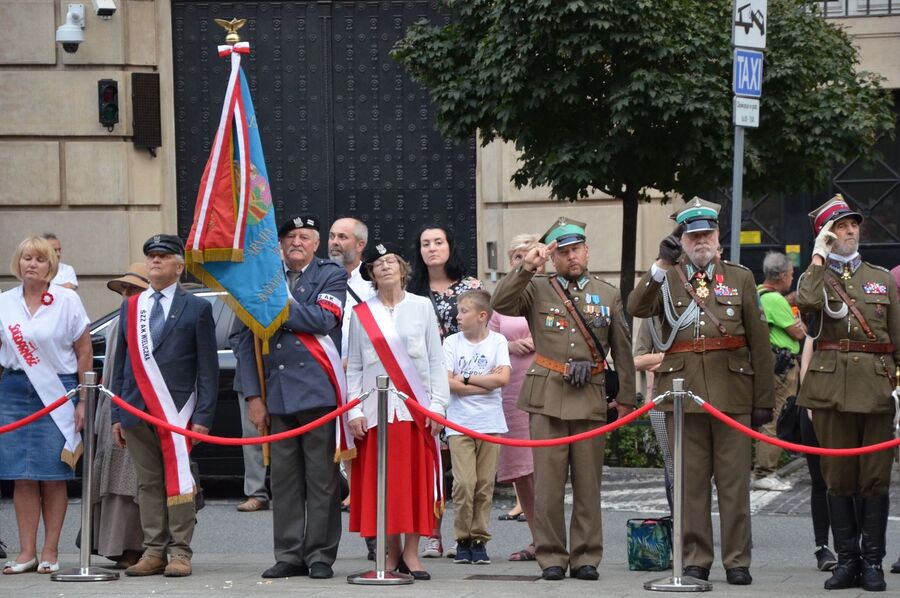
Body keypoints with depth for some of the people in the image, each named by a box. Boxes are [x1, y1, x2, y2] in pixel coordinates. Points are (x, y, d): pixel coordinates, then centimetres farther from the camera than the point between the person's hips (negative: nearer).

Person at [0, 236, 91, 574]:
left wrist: (83, 401, -3)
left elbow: (84, 351, 2)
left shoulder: (67, 301, 1)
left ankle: (50, 552, 5)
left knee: (53, 476, -1)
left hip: (59, 391, -2)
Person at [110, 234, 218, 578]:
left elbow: (207, 369, 0)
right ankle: (154, 552, 8)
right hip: (137, 411, 4)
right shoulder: (130, 307, 16)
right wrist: (117, 415, 10)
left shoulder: (197, 309, 4)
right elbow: (120, 364, 16)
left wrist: (203, 417, -8)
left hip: (177, 409, -4)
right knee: (148, 484, 5)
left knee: (178, 482, -5)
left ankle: (180, 553, -2)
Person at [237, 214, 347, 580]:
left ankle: (321, 556, 3)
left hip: (318, 392, -3)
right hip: (278, 396, 4)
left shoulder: (331, 276, 5)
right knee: (284, 479, 5)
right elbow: (247, 341, 11)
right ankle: (289, 555, 11)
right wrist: (253, 396, 4)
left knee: (321, 478, -2)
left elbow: (322, 319, -14)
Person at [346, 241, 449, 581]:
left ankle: (411, 553, 3)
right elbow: (354, 367, 8)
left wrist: (438, 404, -2)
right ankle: (391, 553, 6)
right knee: (380, 481, -1)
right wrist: (354, 410, -1)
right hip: (376, 409, 0)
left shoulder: (422, 307, 8)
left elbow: (436, 361, 7)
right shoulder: (361, 314, 8)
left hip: (415, 407, 0)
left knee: (416, 479, -2)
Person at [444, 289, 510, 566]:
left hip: (490, 423, 1)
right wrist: (485, 383, -7)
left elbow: (503, 378, -8)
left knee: (485, 484, 1)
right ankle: (462, 540, 1)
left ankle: (479, 540, 10)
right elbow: (447, 382, -6)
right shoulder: (452, 342, 4)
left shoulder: (497, 341, 5)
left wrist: (467, 379, -6)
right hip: (460, 423, -1)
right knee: (464, 482, -11)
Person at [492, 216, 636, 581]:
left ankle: (585, 557, 8)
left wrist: (626, 398, 13)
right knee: (548, 482, -3)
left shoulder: (608, 295, 13)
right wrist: (526, 268, -17)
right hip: (547, 397, -1)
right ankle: (551, 557, 3)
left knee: (588, 482, 2)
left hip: (591, 399, 1)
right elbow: (501, 304, -9)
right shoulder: (537, 290, 8)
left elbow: (623, 352, 15)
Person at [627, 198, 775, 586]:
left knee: (735, 481, 0)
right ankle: (695, 560, 9)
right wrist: (660, 266, -20)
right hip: (683, 394, 0)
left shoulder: (740, 278, 11)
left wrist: (764, 400, 3)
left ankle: (737, 561, 5)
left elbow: (759, 343, 8)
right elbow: (636, 308, -10)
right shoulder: (666, 279, 11)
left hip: (732, 392, 0)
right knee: (690, 481, 3)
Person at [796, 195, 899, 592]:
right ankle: (846, 559, 8)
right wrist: (819, 256, -7)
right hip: (831, 385, -1)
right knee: (838, 478, 2)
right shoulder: (816, 276, 9)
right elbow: (806, 303, -16)